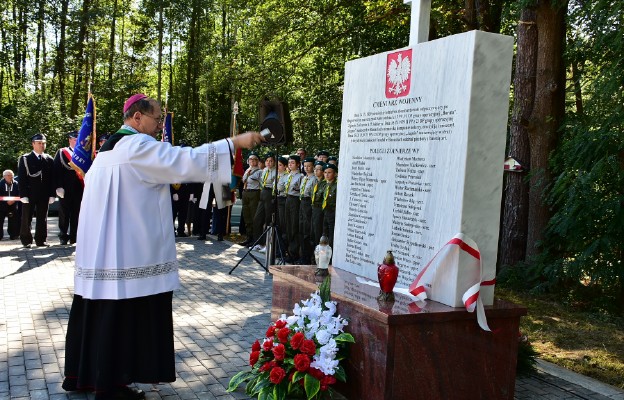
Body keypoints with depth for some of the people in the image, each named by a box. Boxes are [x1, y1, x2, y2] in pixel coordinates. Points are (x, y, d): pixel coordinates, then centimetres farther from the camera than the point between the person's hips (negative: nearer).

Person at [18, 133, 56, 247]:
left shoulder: (50, 159, 9)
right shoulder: (24, 159, 2)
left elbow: (52, 178, 7)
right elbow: (22, 178, -3)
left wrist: (52, 194, 0)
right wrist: (23, 194, -10)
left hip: (44, 195, 2)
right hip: (29, 194, -2)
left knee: (42, 218, 5)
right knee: (27, 218, 3)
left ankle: (41, 240, 12)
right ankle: (26, 240, 12)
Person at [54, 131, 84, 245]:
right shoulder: (61, 153, 4)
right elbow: (56, 170, -3)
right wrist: (59, 187, -12)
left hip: (80, 188, 3)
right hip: (66, 188, -3)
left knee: (76, 214, 5)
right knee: (64, 213, 3)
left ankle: (74, 237, 11)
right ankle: (63, 236, 11)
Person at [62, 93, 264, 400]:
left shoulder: (110, 148, 17)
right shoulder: (139, 145, -13)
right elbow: (186, 160, -22)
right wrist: (235, 142, -23)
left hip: (100, 252, 10)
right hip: (127, 252, -9)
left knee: (102, 312, 16)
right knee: (123, 314, -1)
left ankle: (83, 374, 26)